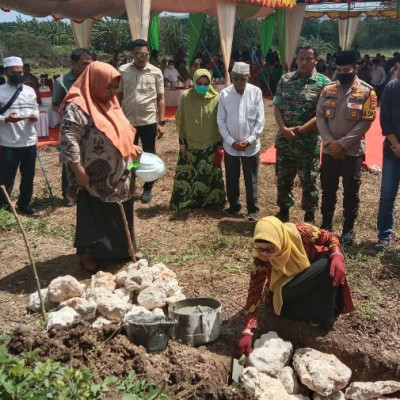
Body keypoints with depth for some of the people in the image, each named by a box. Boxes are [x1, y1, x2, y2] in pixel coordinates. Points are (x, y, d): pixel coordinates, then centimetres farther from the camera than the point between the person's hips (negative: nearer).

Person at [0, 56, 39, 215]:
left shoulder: (30, 91, 8)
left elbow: (36, 108, 16)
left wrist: (35, 115, -6)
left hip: (29, 141, 5)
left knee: (28, 175, 14)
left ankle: (24, 203, 30)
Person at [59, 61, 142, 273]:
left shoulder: (109, 103, 9)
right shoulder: (78, 107, -18)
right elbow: (68, 140, -24)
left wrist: (131, 147, 9)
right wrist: (79, 171, -25)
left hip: (118, 176, 8)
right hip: (95, 180, -8)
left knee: (120, 215, 19)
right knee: (93, 217, 7)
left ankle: (124, 248, 35)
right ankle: (87, 254, 24)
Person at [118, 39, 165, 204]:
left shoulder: (156, 72, -2)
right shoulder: (123, 71, -1)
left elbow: (160, 99, 1)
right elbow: (118, 97, 5)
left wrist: (161, 122, -4)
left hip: (149, 121, 0)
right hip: (128, 121, 1)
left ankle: (148, 188, 23)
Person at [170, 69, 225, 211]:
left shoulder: (217, 98, -9)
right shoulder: (185, 97, -8)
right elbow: (180, 121, 0)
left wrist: (220, 143, -2)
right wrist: (182, 141, -1)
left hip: (210, 146, 0)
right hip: (189, 144, 1)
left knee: (210, 175, 10)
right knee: (187, 174, 6)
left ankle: (211, 200, 26)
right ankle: (185, 200, 22)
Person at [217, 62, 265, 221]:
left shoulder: (256, 92, -6)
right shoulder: (225, 93, -5)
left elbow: (260, 120, -5)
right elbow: (221, 120, -3)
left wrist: (250, 140, -11)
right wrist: (231, 141, -9)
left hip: (251, 146, -1)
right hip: (230, 146, 1)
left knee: (251, 180, 8)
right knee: (231, 179, 14)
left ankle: (253, 210, 19)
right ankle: (234, 206, 31)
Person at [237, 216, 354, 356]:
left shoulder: (300, 232, -31)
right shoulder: (261, 256, -27)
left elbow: (330, 238, -14)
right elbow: (255, 291, -26)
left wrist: (337, 256, -35)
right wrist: (247, 332, -33)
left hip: (315, 274, 0)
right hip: (286, 286, 0)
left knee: (331, 266, -31)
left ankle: (323, 316, -15)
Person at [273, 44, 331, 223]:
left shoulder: (323, 83, -7)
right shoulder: (286, 79, 6)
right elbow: (277, 107, 5)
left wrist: (299, 131, -16)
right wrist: (284, 129, -12)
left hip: (308, 142, -3)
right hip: (284, 140, 4)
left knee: (308, 182, 8)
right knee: (283, 179, 14)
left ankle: (309, 217, 23)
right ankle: (283, 211, 32)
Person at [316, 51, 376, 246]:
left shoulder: (366, 91, -6)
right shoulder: (328, 90, 4)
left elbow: (365, 122, -10)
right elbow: (320, 116, 1)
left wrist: (342, 143, -15)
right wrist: (330, 142, -11)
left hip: (352, 151, -3)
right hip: (329, 150, 3)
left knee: (351, 192, 7)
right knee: (328, 190, 12)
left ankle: (348, 229, 21)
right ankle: (326, 225, 26)